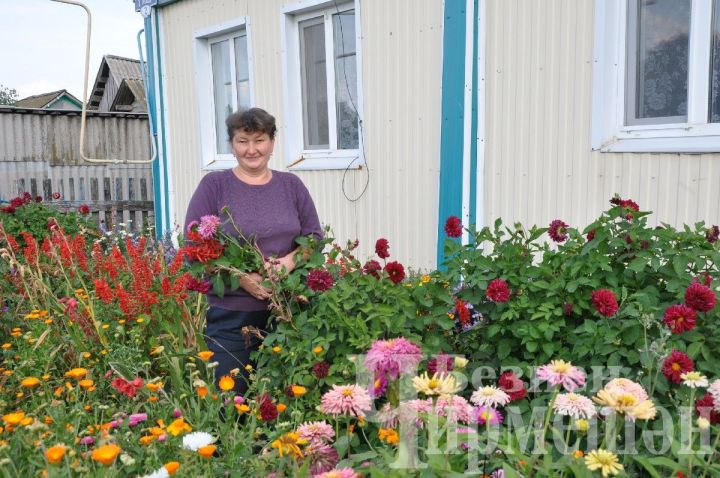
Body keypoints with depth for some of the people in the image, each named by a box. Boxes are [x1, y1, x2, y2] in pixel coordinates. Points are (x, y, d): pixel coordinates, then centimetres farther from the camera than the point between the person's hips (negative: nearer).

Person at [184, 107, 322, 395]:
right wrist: (241, 277, -15)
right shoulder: (214, 185, 0)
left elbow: (314, 237, 11)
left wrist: (291, 259, -11)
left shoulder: (292, 185, 10)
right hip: (230, 313, -2)